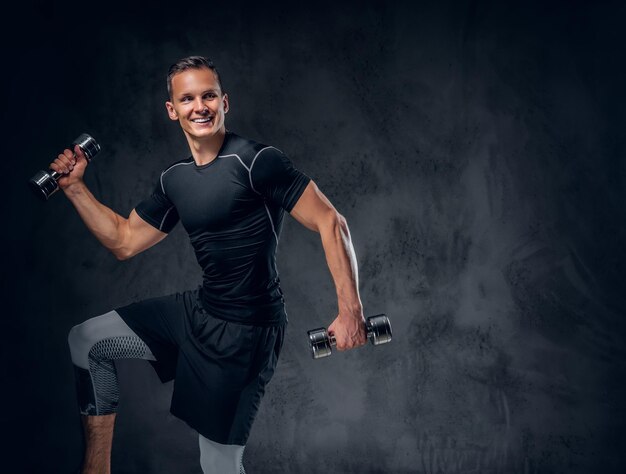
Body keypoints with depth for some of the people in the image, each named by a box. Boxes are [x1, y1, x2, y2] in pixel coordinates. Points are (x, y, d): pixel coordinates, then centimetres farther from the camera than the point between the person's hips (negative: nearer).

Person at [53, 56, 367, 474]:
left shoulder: (256, 161, -18)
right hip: (197, 310, 8)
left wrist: (351, 310, -25)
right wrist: (75, 187, 10)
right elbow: (123, 241, 17)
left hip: (245, 330, -8)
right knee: (86, 340, 12)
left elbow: (330, 223, -19)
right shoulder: (174, 180, 7)